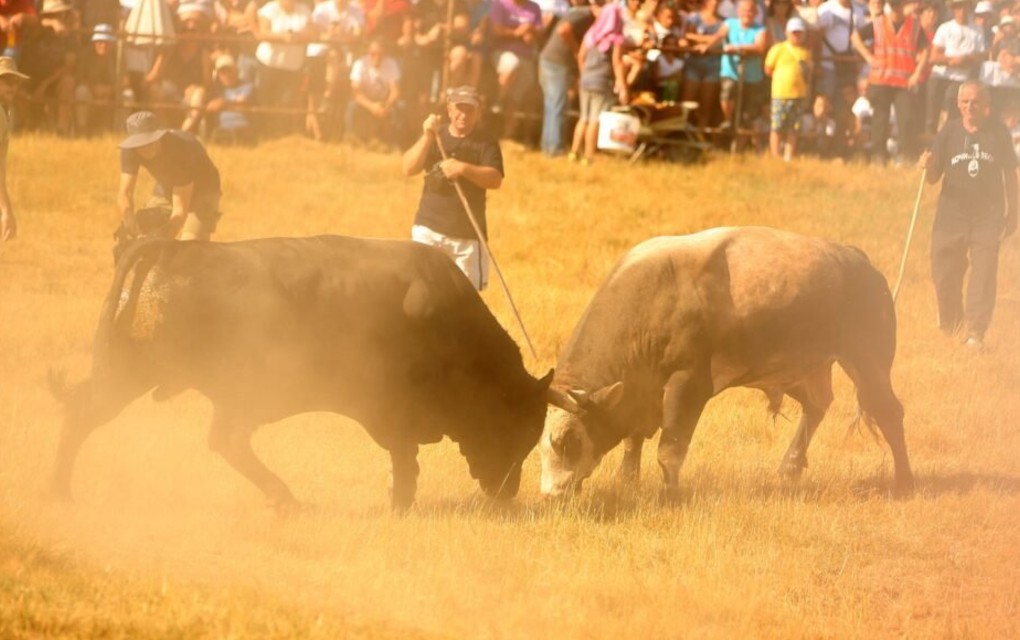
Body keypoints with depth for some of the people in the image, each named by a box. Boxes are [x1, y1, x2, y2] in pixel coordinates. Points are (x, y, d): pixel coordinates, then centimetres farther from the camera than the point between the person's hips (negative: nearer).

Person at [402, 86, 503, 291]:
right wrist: (427, 137, -19)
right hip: (429, 229, 1)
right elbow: (409, 168, -6)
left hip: (468, 234, -1)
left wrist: (463, 169, -31)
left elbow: (495, 180, -15)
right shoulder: (434, 138, 7)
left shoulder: (486, 144, 0)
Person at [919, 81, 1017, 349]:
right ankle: (949, 324, 31)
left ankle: (975, 333, -4)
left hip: (988, 215, -2)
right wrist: (928, 165, -23)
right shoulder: (949, 132, -1)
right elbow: (934, 177, 0)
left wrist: (1011, 213, 8)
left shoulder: (998, 133, -3)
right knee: (944, 275, 7)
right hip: (952, 213, 2)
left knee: (983, 275, -8)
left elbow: (1010, 175, 6)